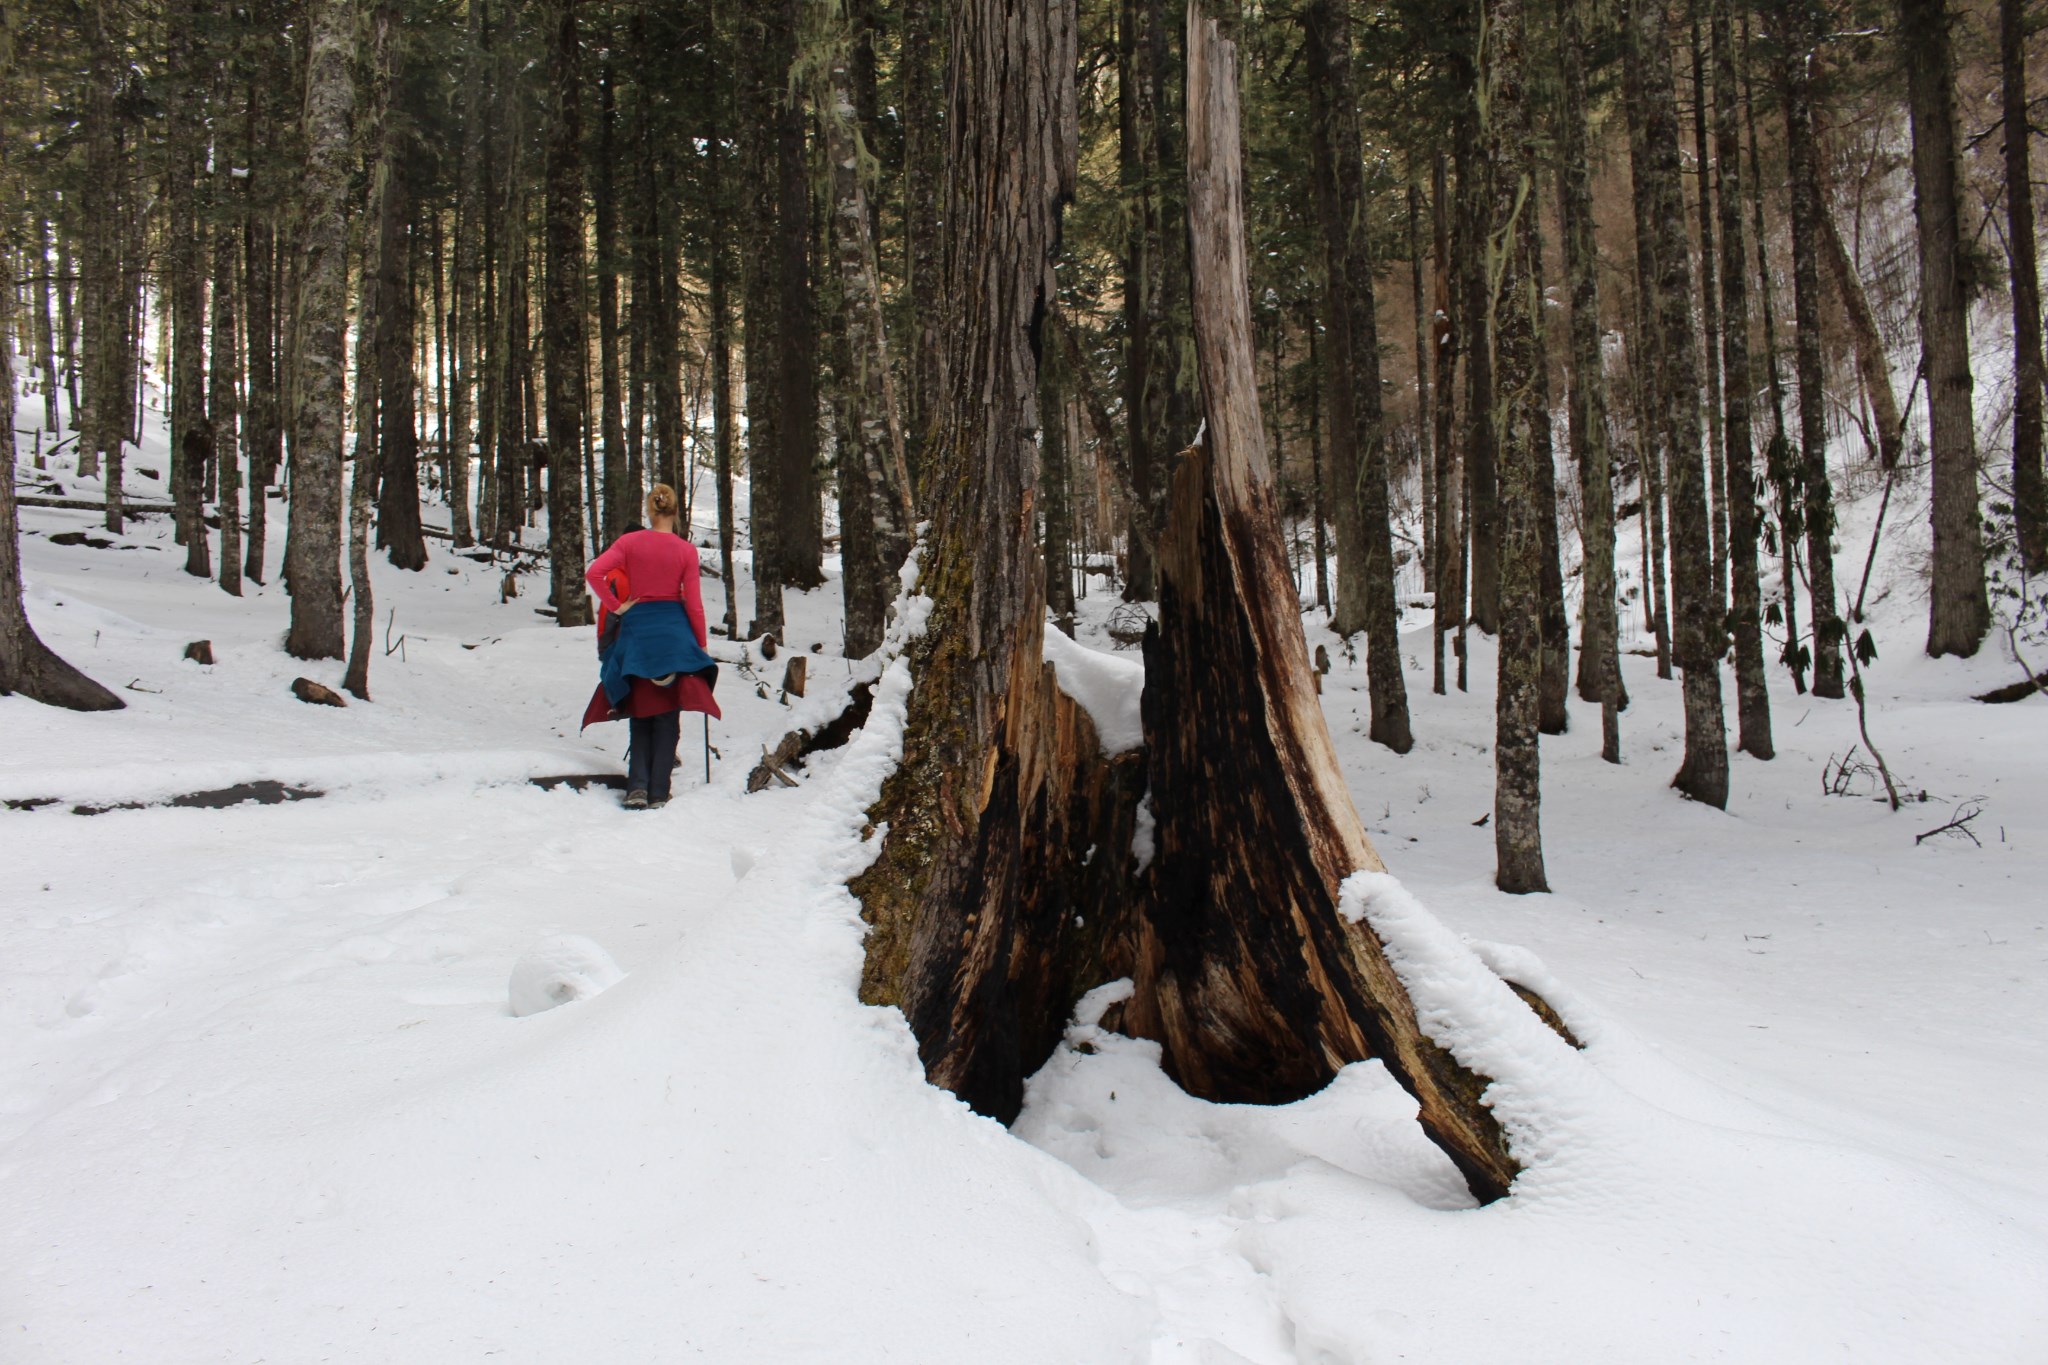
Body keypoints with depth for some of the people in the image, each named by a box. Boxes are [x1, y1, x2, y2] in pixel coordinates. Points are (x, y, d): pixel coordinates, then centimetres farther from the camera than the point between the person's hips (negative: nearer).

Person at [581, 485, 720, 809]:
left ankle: (637, 788, -1)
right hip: (674, 632, -1)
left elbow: (593, 573, -12)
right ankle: (658, 793, 3)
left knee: (640, 714, 12)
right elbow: (693, 604, -4)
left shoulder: (629, 542, -1)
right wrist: (703, 645, 6)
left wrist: (616, 607, -1)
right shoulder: (686, 550, -4)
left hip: (637, 629, 1)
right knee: (667, 717, 7)